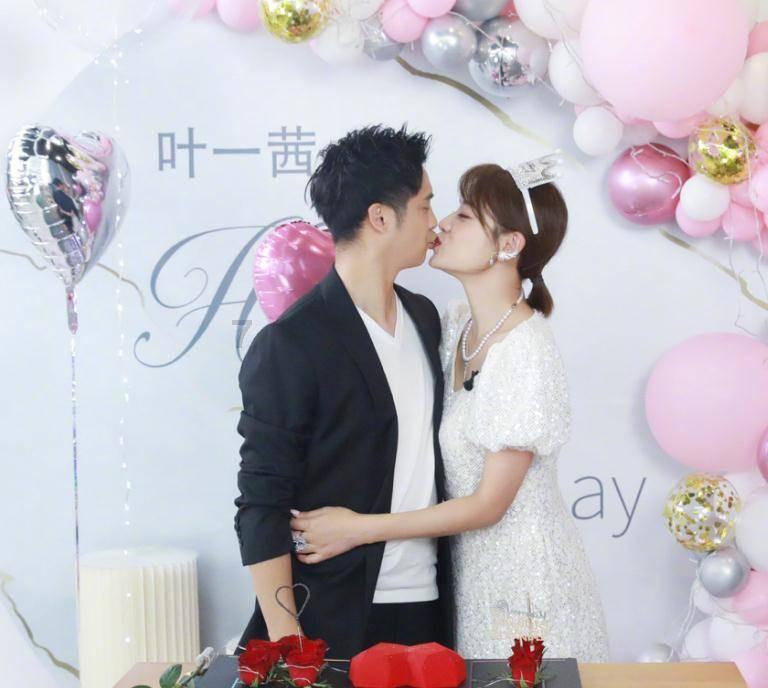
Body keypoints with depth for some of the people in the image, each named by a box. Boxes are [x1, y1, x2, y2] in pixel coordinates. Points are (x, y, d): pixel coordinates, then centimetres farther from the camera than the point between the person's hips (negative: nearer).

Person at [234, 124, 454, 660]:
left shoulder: (425, 317, 7)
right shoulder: (288, 344, -15)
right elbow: (261, 506, -13)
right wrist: (284, 640, -15)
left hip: (428, 603, 6)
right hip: (333, 620, -6)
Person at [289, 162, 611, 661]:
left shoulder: (527, 353, -23)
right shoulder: (457, 325, 0)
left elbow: (488, 504, -20)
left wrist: (360, 528, -18)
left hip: (524, 579, -7)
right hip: (471, 565, 7)